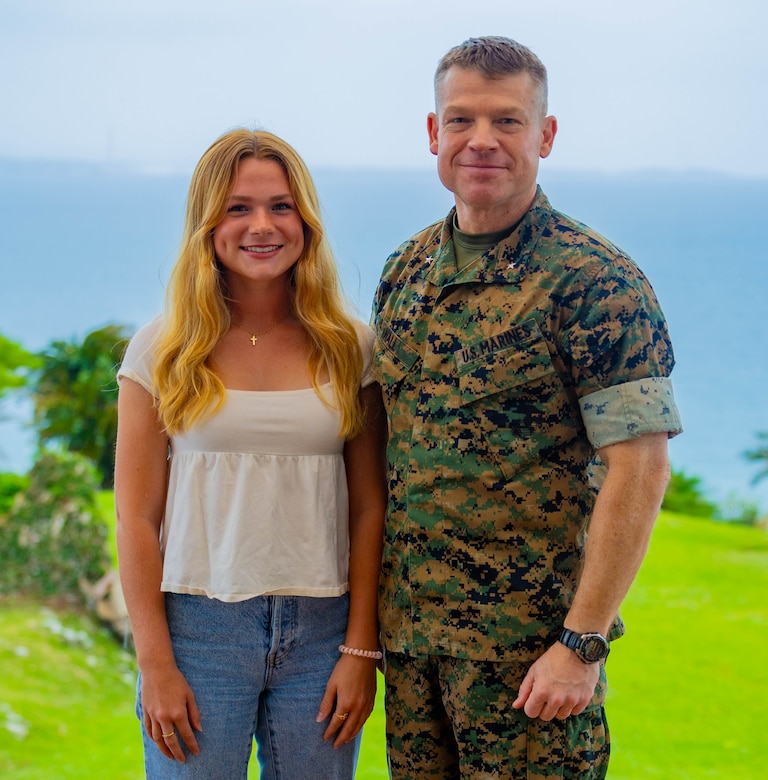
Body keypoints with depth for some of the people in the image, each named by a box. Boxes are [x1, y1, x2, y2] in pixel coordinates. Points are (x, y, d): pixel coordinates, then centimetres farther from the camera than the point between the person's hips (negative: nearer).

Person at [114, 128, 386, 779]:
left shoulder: (351, 349, 4)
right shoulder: (163, 351, 0)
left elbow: (369, 508, 4)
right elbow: (137, 516, -1)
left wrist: (361, 650, -2)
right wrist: (155, 664, -7)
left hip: (321, 629, 1)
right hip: (199, 626, -1)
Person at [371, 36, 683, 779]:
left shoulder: (594, 280, -11)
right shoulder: (405, 271, 9)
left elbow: (639, 468, -15)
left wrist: (581, 643, -18)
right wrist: (376, 609, 8)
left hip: (529, 644, -6)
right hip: (411, 632, 6)